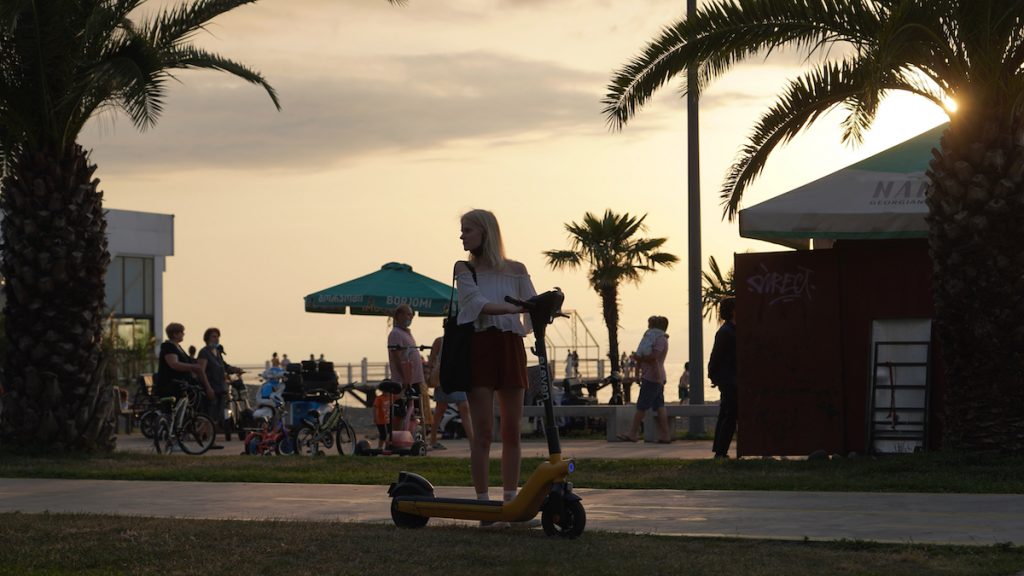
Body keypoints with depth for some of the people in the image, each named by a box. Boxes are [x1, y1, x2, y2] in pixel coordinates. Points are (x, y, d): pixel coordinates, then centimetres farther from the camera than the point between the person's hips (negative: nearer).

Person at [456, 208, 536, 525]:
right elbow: (479, 303, -12)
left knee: (512, 431, 3)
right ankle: (483, 503, -4)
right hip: (479, 347, -2)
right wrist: (518, 308, -26)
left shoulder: (516, 270, 11)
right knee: (483, 432, -6)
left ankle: (510, 502, 9)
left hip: (510, 348, 2)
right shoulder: (464, 270, 5)